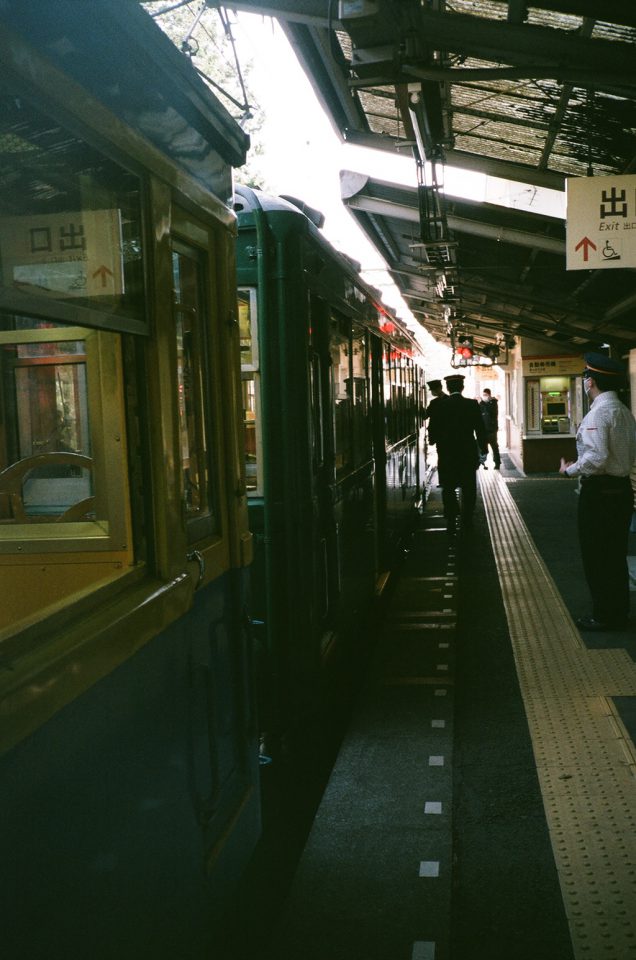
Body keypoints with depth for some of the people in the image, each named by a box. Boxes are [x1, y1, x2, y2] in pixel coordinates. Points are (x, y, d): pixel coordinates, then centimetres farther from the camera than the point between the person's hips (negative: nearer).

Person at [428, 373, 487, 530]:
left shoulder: (439, 406, -6)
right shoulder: (472, 405, -6)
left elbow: (432, 430, -3)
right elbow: (480, 429, -4)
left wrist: (433, 441, 18)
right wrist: (482, 448, 6)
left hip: (446, 454, 0)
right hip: (468, 453, 0)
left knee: (448, 489, 9)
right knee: (469, 488, 10)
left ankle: (451, 522, 9)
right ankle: (467, 521, 11)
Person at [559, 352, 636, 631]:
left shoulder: (598, 413, -19)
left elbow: (596, 457, -28)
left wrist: (569, 470, -12)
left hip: (599, 492, -9)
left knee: (596, 557, 3)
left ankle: (605, 616, 13)